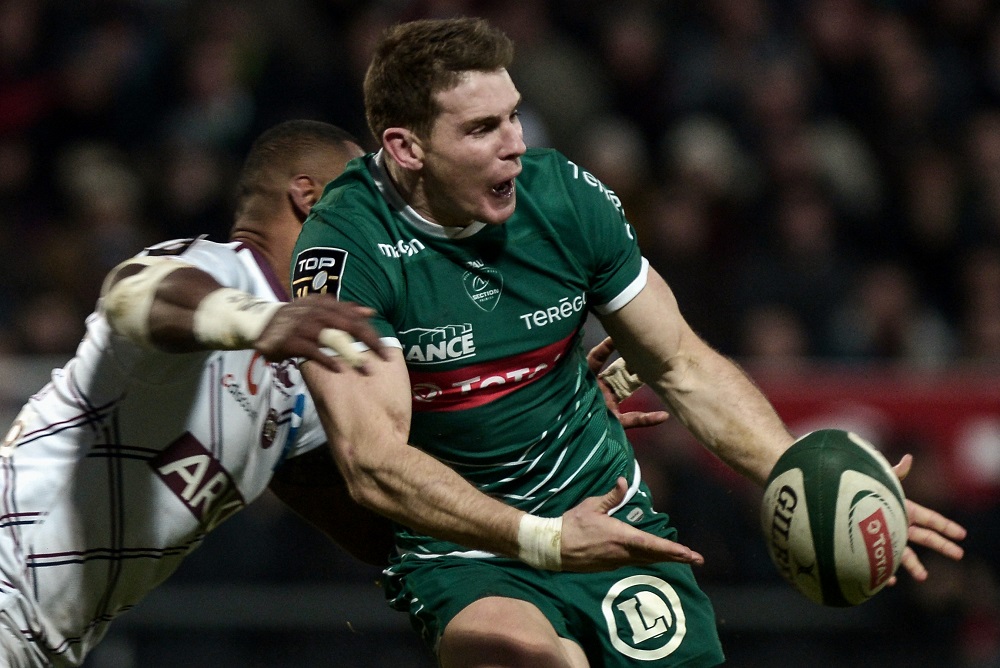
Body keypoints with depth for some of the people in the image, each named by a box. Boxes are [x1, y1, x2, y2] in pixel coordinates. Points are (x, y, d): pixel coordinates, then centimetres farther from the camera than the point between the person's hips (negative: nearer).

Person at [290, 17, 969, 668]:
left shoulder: (565, 196, -4)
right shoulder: (345, 248, -17)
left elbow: (683, 369, 7)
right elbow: (373, 461, -24)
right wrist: (544, 541, -35)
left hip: (612, 519, 5)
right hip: (463, 556, -5)